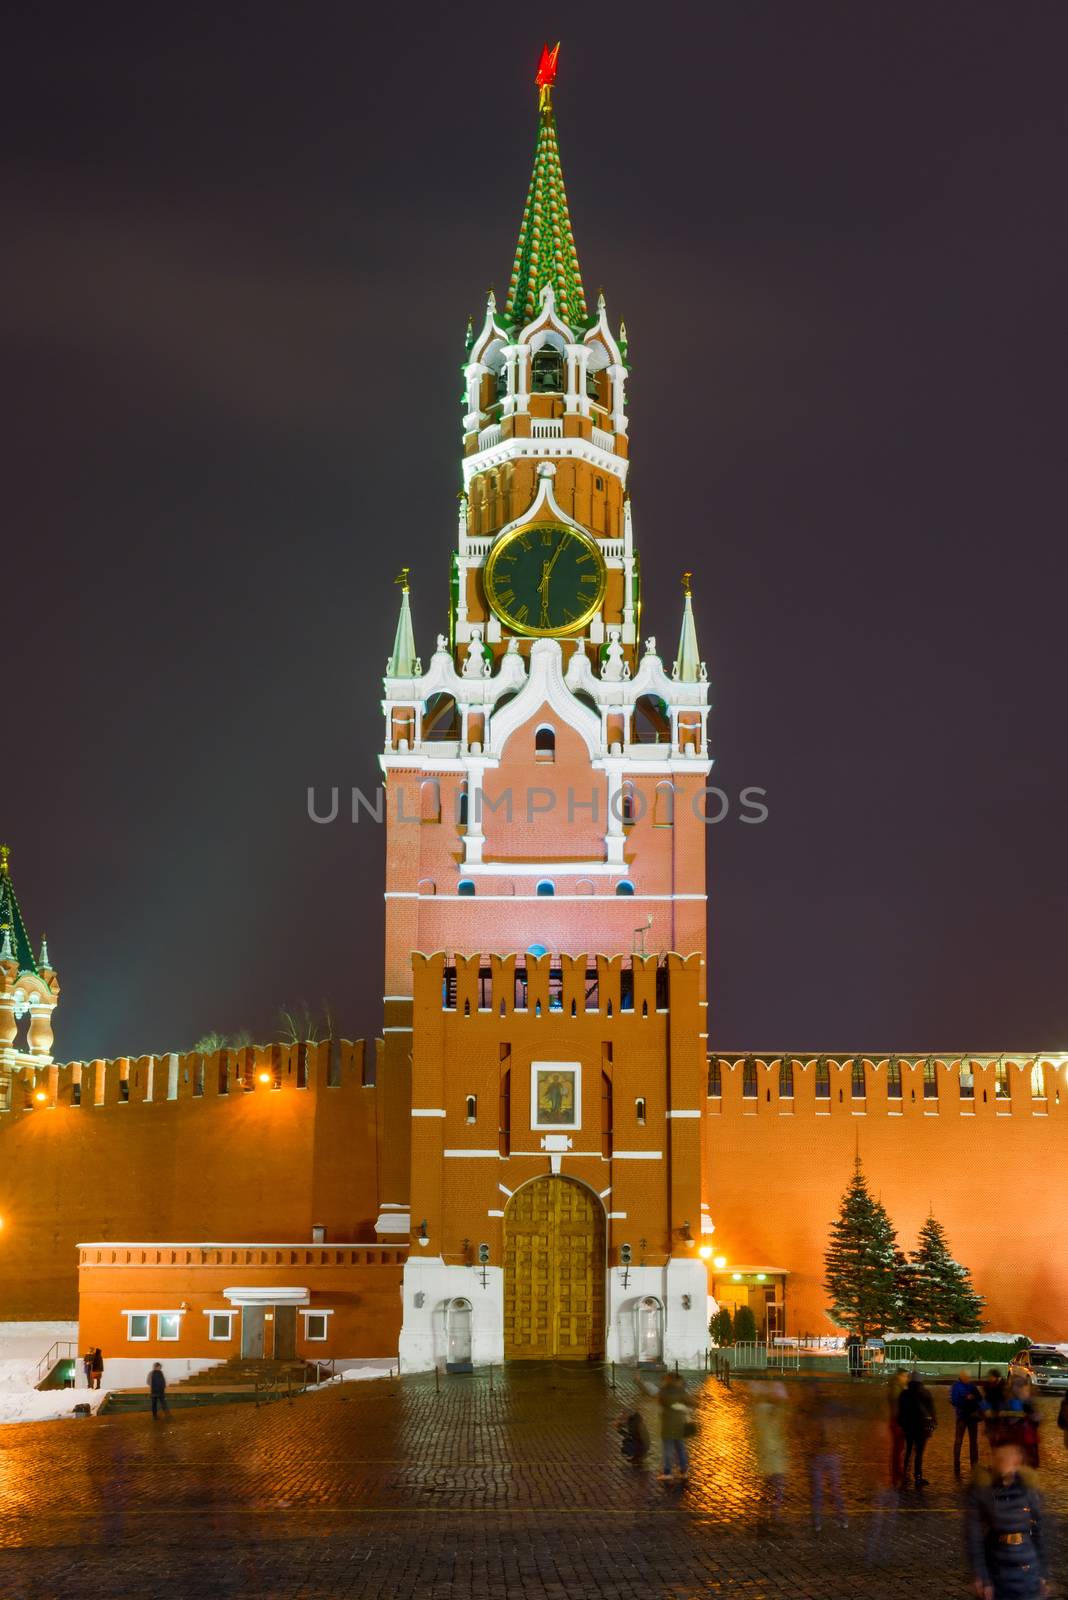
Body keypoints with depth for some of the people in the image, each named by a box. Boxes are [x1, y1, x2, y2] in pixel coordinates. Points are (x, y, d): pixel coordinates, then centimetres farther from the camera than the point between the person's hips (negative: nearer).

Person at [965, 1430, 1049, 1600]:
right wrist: (980, 1577, -13)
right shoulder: (981, 1489, -11)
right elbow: (973, 1536, -10)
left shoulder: (1028, 1488, -3)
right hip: (996, 1570, -2)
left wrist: (1042, 1573, 6)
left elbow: (1039, 1532, 5)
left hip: (1028, 1569, 2)